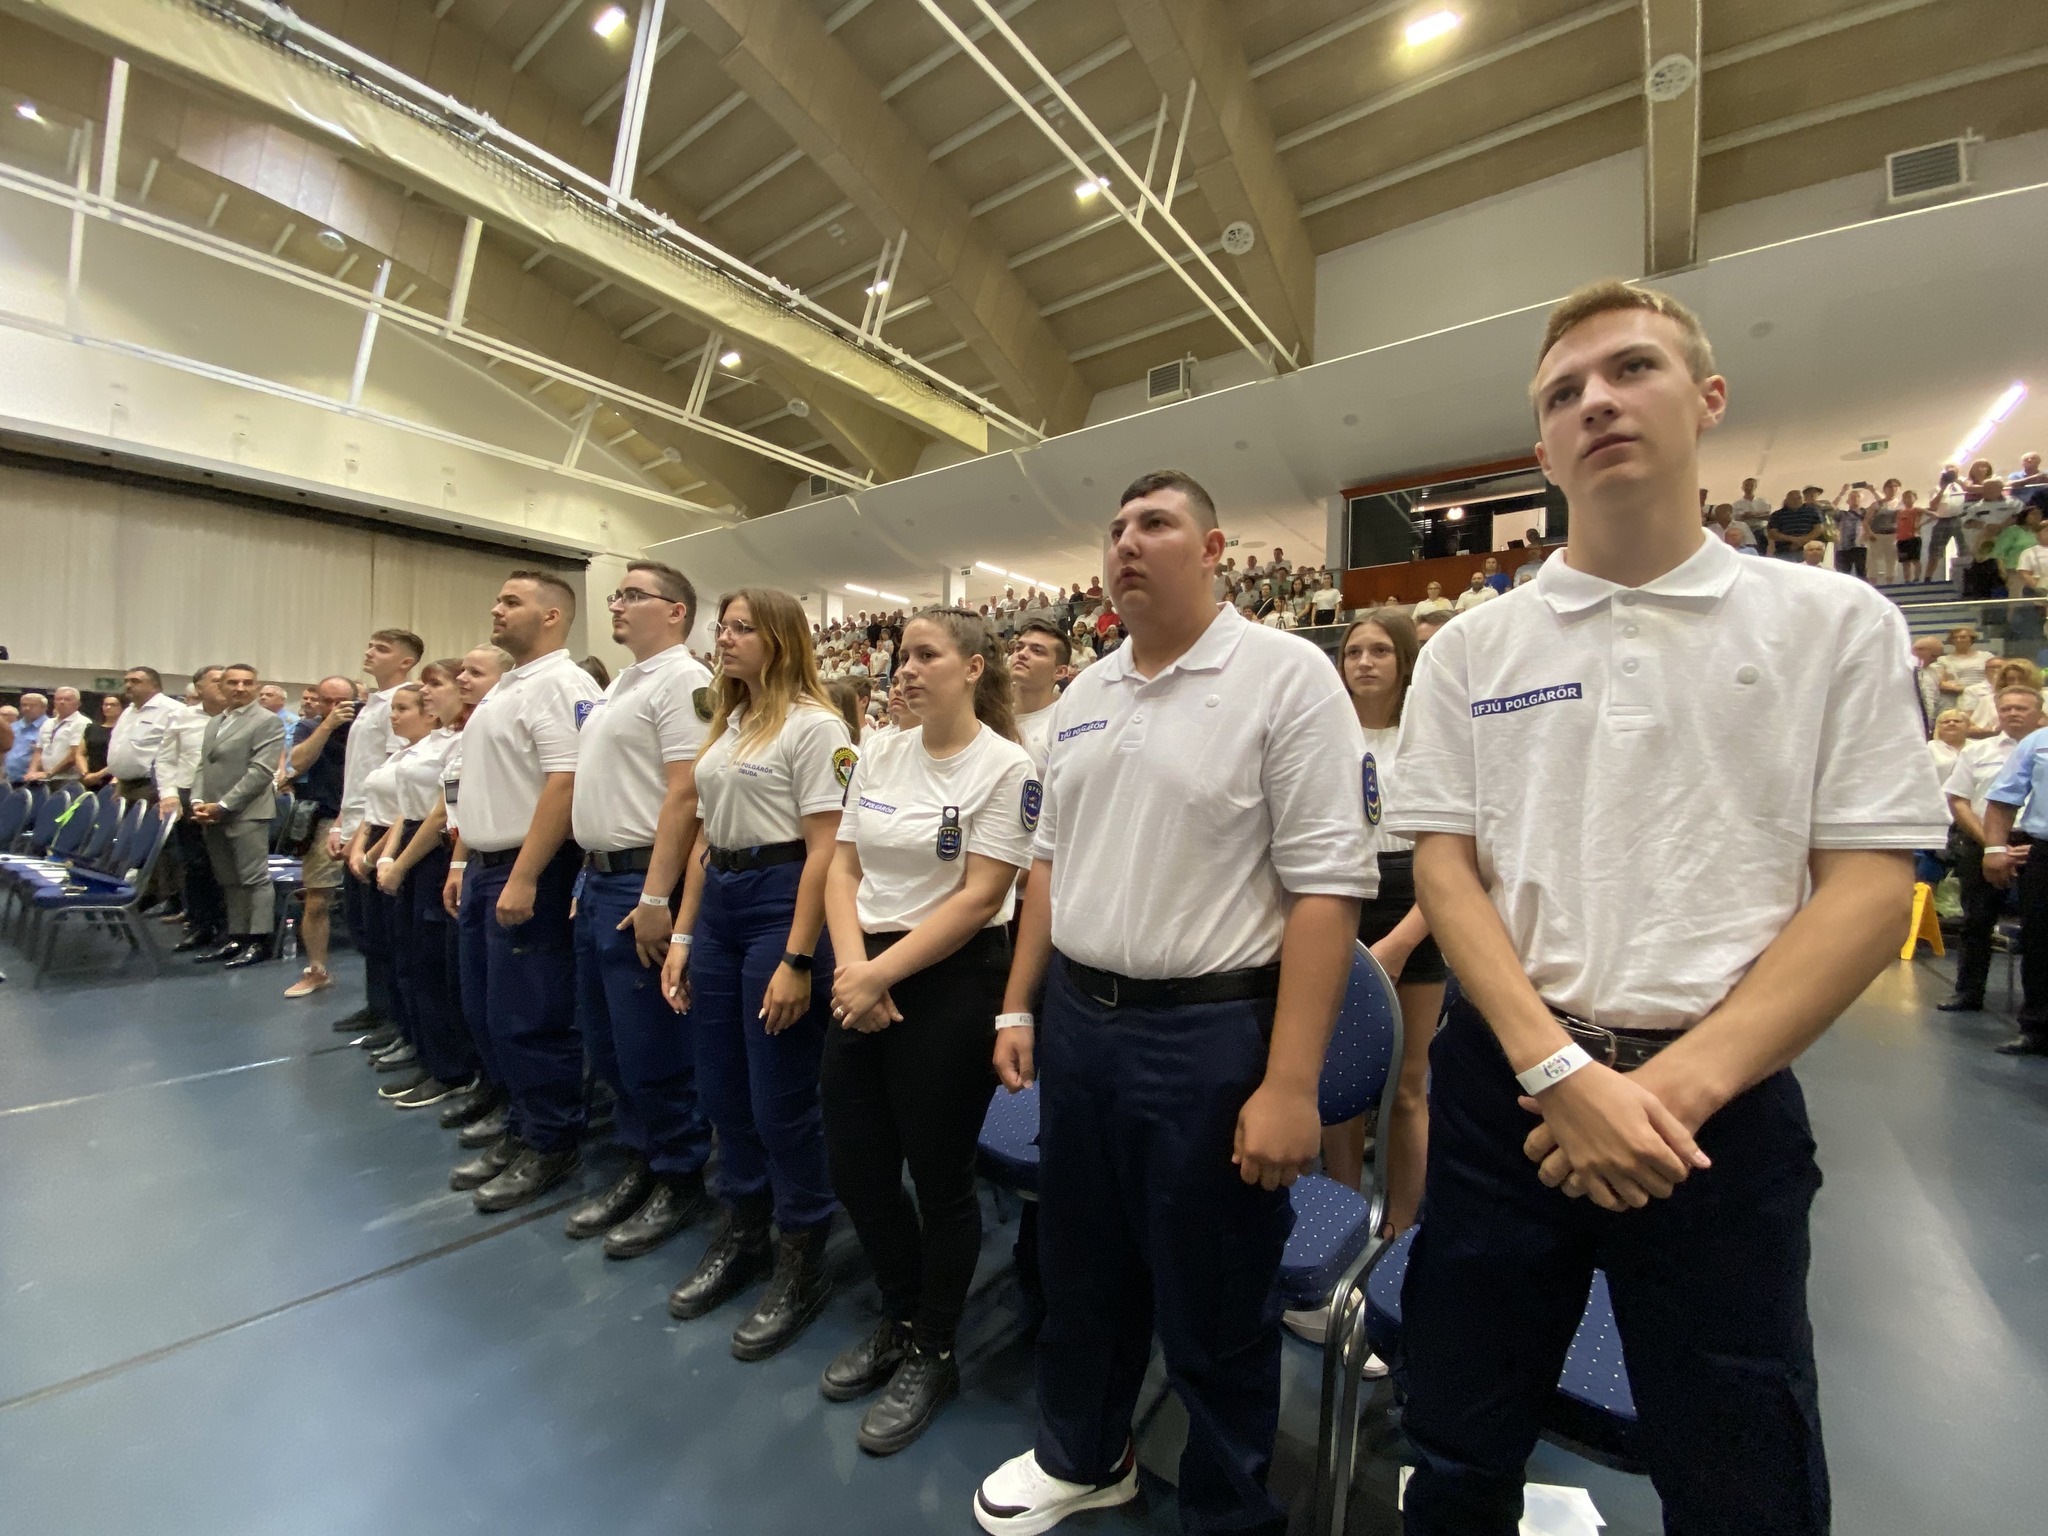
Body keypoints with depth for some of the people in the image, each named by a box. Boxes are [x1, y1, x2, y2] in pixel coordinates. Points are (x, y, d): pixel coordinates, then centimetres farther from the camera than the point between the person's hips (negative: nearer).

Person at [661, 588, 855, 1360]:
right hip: (718, 900, 8)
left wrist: (798, 961, -19)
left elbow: (823, 851, -16)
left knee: (780, 1099, 3)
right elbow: (705, 836, 15)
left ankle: (802, 1262, 25)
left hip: (781, 901, -8)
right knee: (722, 1089, 17)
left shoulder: (813, 725, -11)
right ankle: (741, 1237, 38)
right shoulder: (726, 726, 14)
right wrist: (682, 933, 12)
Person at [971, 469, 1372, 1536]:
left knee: (1214, 1306, 15)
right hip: (1074, 1016, 6)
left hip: (1209, 1029, -6)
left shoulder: (1285, 674, -11)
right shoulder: (1082, 696, 8)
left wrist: (1290, 1082, -18)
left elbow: (1326, 884, -16)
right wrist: (1019, 1007, 11)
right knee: (1081, 1267, 25)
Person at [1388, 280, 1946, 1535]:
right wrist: (1557, 1068, -14)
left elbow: (1873, 882, -4)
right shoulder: (1471, 651, 2)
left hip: (1722, 1101, 0)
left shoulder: (1836, 622, 1)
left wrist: (1682, 1083, -14)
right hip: (1506, 1083, 1)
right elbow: (1445, 867, -2)